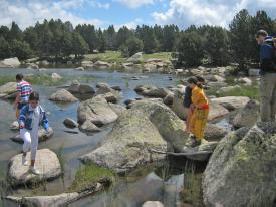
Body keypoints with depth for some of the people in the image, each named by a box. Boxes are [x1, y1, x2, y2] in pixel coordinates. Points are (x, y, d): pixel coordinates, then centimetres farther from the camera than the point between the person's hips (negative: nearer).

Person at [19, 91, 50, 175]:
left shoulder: (41, 110, -5)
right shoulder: (25, 109, -19)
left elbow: (44, 121, 4)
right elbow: (21, 117, -35)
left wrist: (47, 128, -12)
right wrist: (21, 123, -57)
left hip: (34, 132, 5)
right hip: (25, 130, -5)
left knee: (34, 149, 14)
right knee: (28, 141, -36)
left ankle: (32, 167, 33)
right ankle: (24, 155, -3)